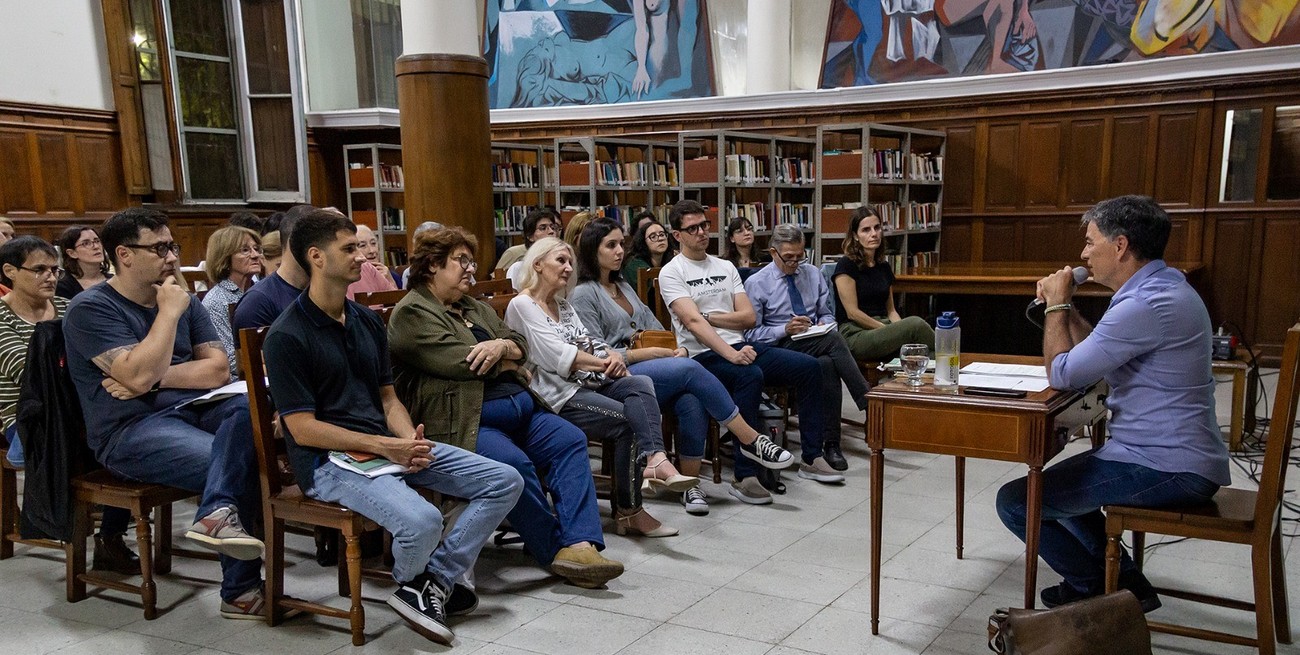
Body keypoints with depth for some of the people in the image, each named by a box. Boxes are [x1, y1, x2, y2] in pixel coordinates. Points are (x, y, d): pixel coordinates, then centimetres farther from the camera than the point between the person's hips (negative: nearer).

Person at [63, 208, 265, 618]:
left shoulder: (184, 301, 16)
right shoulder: (90, 309, -3)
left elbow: (218, 369, 6)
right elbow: (139, 375, -19)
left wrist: (156, 379, -8)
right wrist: (169, 312, -11)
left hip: (192, 408, 6)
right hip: (130, 429, -5)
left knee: (250, 407, -30)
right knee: (242, 460, -30)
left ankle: (217, 513, -41)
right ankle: (240, 590, -25)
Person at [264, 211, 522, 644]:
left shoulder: (367, 321, 13)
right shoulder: (287, 336, -10)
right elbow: (303, 429, -13)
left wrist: (411, 438, -6)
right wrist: (384, 446, -18)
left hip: (389, 445, 8)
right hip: (330, 460, -7)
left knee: (505, 482, -3)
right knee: (422, 521, -33)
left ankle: (433, 582, -3)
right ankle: (410, 582, 4)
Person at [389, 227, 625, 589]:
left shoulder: (474, 307, 26)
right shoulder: (412, 312, -2)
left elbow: (521, 344, 18)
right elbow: (462, 363, -14)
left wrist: (502, 345, -7)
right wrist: (508, 364, 3)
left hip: (519, 407, 8)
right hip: (462, 421, -8)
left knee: (570, 440, -14)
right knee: (514, 463, -32)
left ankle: (580, 544, -24)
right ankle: (555, 548, -13)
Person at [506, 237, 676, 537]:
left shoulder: (563, 305, 24)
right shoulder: (522, 305, -4)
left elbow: (589, 342, 15)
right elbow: (557, 355, -13)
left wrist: (613, 356, -7)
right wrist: (603, 364, -8)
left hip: (589, 382, 8)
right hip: (557, 395, -7)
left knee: (641, 384, -22)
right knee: (629, 420, -22)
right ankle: (628, 511, -13)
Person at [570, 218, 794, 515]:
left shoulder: (623, 286, 23)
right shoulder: (582, 295, -1)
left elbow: (656, 330, 21)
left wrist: (676, 349, -2)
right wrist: (653, 352, -11)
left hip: (645, 370, 6)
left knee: (692, 400, -27)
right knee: (689, 369, -28)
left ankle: (689, 481, -18)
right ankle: (750, 440, -17)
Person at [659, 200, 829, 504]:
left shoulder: (726, 267, 18)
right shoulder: (672, 273, -2)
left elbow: (748, 317, 8)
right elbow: (693, 322, -17)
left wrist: (706, 316, -6)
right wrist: (730, 354, -28)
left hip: (740, 345, 7)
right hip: (703, 355, -7)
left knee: (809, 366, -8)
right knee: (750, 376, -37)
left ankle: (812, 455, 1)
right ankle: (744, 477, -33)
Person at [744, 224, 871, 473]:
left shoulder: (813, 274, 12)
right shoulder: (756, 283, -2)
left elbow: (827, 314, 18)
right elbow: (751, 333, -4)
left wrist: (824, 324, -6)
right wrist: (786, 330, -18)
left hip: (817, 344, 4)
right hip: (781, 349, -4)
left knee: (828, 365, -34)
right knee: (834, 340, -32)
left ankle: (831, 445, -27)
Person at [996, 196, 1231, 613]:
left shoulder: (1146, 305, -24)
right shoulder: (1161, 286, 10)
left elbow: (1062, 375, -18)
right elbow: (1093, 356, 18)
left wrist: (1056, 305, -6)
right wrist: (1064, 308, 8)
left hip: (1166, 469, -11)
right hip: (1177, 456, 11)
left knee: (1015, 501, -10)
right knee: (1052, 483, 27)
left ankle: (1098, 590, 11)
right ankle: (1124, 582, 22)